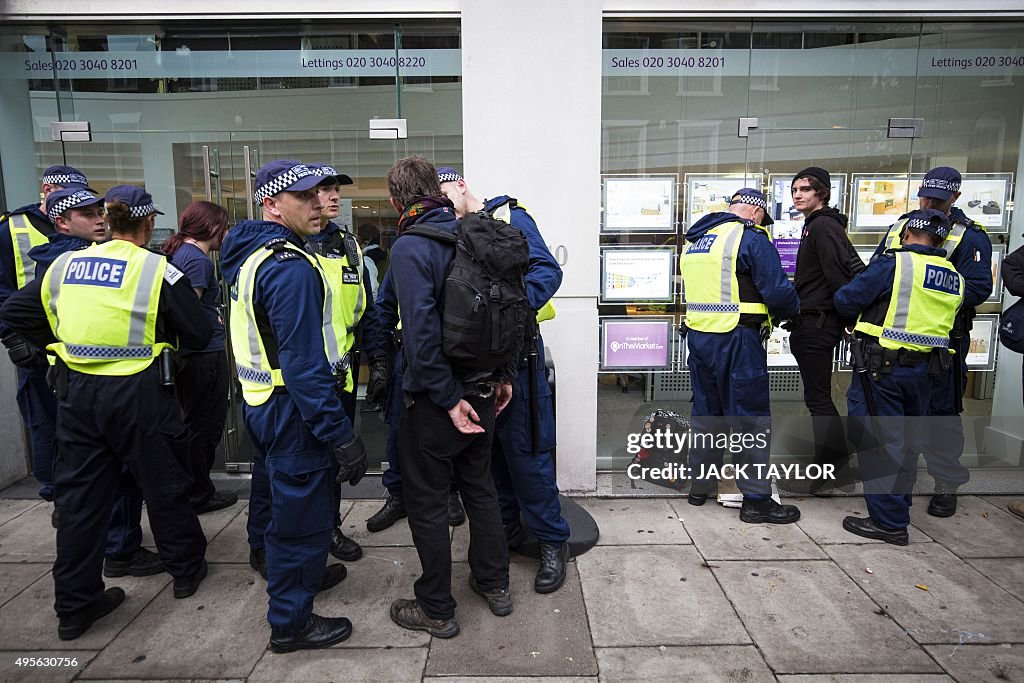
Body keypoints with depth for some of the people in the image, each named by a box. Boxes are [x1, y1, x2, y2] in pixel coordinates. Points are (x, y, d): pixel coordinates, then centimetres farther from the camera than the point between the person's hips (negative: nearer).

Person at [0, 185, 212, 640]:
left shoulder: (65, 265, 5)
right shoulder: (158, 270, -10)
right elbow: (199, 334, -7)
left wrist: (60, 344, 16)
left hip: (76, 391, 5)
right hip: (137, 393, -4)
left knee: (79, 496, 13)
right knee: (163, 485, 12)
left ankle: (74, 605, 22)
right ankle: (187, 568, 29)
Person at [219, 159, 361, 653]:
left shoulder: (249, 255, 8)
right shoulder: (290, 268, -24)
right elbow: (304, 366, -29)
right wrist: (341, 436, -27)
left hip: (259, 401, 10)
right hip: (292, 409, -10)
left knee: (273, 488, 28)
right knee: (301, 510, 4)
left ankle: (271, 559, 52)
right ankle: (291, 621, 20)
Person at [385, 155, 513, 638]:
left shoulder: (410, 247, -16)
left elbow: (422, 328, -25)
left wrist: (448, 398, -18)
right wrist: (502, 374, 13)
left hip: (435, 398, -7)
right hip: (483, 389, 7)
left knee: (427, 501, 9)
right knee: (479, 484, 21)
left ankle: (436, 610, 24)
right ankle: (494, 584, 36)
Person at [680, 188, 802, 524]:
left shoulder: (696, 240, 15)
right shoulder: (751, 238, -8)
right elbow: (778, 292, -13)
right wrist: (791, 310, 7)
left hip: (698, 336, 7)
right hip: (736, 341, -7)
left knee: (706, 414, 17)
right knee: (752, 420, 3)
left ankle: (699, 486, 27)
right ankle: (756, 499, 10)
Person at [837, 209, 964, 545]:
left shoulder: (894, 263, -12)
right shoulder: (954, 277, 9)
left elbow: (846, 300, -11)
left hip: (881, 366, -7)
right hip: (924, 369, 7)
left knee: (878, 441, 0)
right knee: (907, 441, 20)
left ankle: (889, 522, 4)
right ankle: (900, 505, 36)